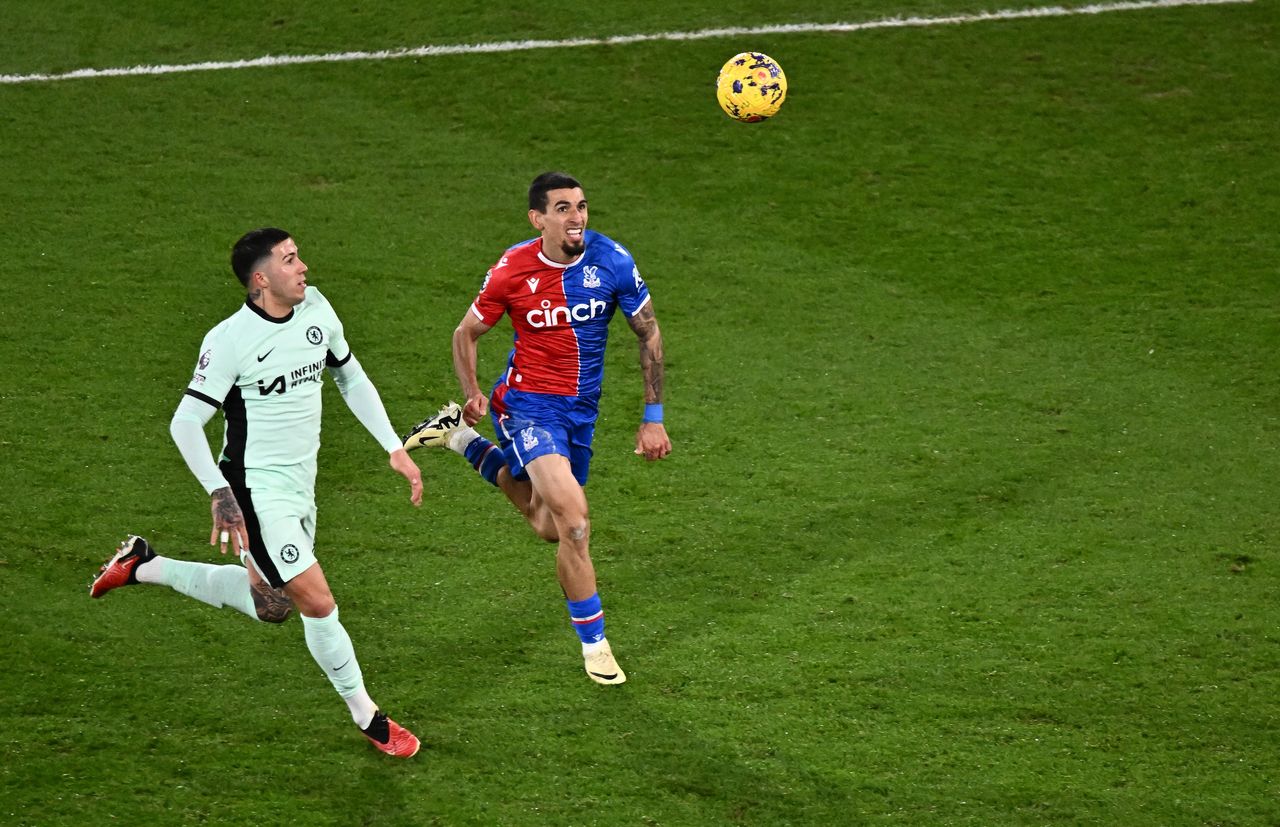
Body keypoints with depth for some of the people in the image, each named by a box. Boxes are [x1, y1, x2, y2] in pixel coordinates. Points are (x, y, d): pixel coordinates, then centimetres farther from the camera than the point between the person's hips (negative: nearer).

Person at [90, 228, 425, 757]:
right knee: (318, 603, -9)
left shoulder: (315, 309, 0)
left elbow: (352, 379, 15)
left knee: (270, 606, 18)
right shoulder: (230, 340, -19)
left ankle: (143, 567, 31)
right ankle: (368, 718, 9)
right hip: (256, 490, -8)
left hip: (299, 488, 8)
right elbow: (185, 422, -16)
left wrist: (394, 449, 9)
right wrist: (219, 492, -27)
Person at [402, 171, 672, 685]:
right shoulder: (512, 272, -15)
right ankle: (593, 644, -6)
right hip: (528, 404, -4)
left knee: (548, 528, 16)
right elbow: (466, 333, 2)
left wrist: (653, 418, 1)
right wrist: (473, 393, -10)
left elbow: (649, 334, 2)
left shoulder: (612, 262, -10)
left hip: (581, 409, 4)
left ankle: (462, 438, 35)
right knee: (573, 516, -21)